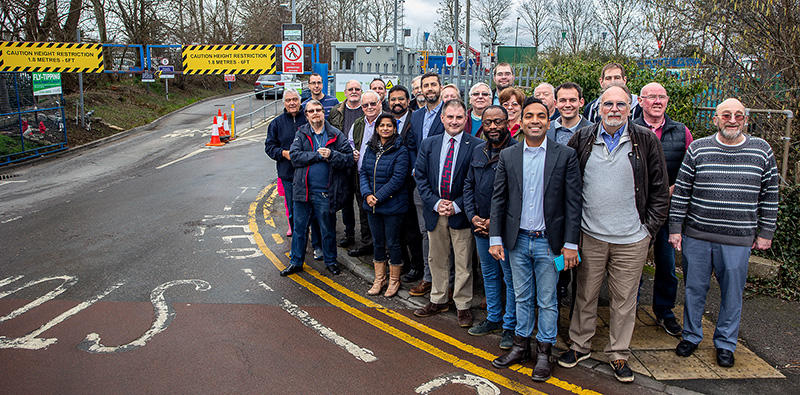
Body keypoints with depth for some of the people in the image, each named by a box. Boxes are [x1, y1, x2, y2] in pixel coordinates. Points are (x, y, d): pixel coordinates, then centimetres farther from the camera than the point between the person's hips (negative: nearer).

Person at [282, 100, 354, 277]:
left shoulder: (336, 135, -1)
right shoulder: (301, 134, 3)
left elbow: (349, 158, -7)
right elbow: (294, 156, -10)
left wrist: (331, 155, -21)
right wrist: (318, 155, -15)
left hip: (325, 192, -1)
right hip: (303, 189, 2)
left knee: (328, 229, 12)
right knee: (299, 227, 12)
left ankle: (330, 261, 30)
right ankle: (296, 261, 26)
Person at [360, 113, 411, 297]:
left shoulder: (400, 151, -11)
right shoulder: (370, 148, 7)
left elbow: (398, 179, -16)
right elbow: (363, 172, 6)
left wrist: (379, 197, -16)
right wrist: (367, 194, -9)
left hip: (392, 204, -5)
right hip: (372, 204, 5)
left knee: (392, 243, 4)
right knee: (377, 242, 15)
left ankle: (394, 280, 21)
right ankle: (379, 279, 28)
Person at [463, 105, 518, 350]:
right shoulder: (478, 151, 9)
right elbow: (469, 185, 12)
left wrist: (496, 221, -15)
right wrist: (473, 216, -1)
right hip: (480, 226, 7)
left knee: (511, 278, 3)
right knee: (489, 274, 18)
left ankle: (510, 326, 18)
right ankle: (493, 319, 33)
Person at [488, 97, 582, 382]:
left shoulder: (566, 155, -5)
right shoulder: (508, 156, 3)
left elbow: (573, 202, -6)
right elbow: (498, 199, 4)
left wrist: (571, 244, -9)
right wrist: (495, 238, -1)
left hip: (548, 241, -2)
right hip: (517, 241, 2)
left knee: (547, 301, 9)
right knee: (522, 297, 16)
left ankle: (545, 351, 25)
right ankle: (521, 345, 31)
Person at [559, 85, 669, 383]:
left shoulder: (646, 141, 0)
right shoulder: (582, 140, 2)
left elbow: (660, 189, 4)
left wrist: (649, 228, -1)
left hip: (632, 239, -1)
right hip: (590, 235, 1)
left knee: (625, 299, 9)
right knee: (585, 294, 12)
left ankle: (619, 354, 26)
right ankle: (580, 345, 30)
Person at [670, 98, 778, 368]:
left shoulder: (762, 151, 2)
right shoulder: (697, 149, -1)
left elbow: (770, 195, 8)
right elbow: (681, 192, 1)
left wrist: (765, 233, 7)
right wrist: (675, 228, 0)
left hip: (738, 240, 0)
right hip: (696, 236, 0)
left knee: (732, 293, 9)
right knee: (694, 288, 11)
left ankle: (725, 343, 27)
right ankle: (691, 336, 30)